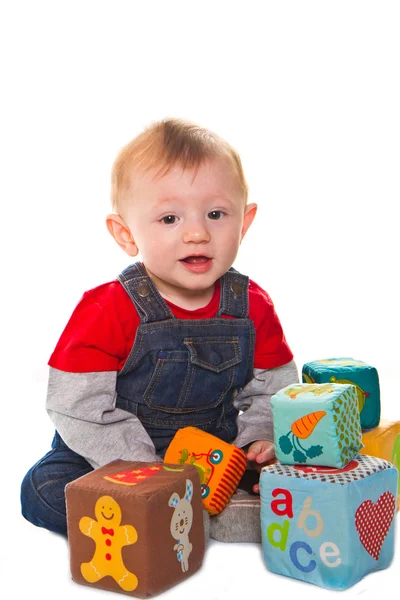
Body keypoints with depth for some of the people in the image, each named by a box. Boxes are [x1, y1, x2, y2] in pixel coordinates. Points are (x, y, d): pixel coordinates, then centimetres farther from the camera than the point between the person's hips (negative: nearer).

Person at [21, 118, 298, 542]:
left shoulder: (253, 308, -6)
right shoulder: (107, 310, -17)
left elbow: (272, 391, 6)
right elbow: (77, 405, -19)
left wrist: (260, 441, -14)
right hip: (110, 458, -1)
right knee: (45, 491, -25)